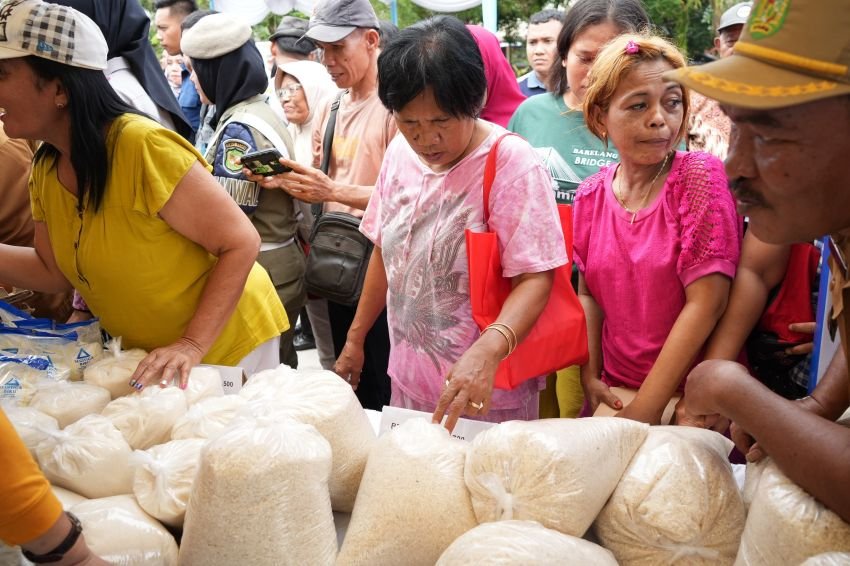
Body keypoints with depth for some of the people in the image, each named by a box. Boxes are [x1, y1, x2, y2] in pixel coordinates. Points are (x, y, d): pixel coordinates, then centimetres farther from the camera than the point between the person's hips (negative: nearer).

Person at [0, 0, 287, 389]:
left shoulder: (142, 147, -27)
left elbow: (241, 243, -24)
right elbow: (54, 270, 7)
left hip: (224, 345, -7)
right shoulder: (46, 171, -3)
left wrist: (192, 345, -28)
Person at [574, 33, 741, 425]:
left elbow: (706, 302, -18)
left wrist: (645, 409, -17)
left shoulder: (699, 176, -14)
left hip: (691, 395, -4)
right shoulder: (591, 194, 0)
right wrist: (590, 375, -2)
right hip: (615, 391, 4)